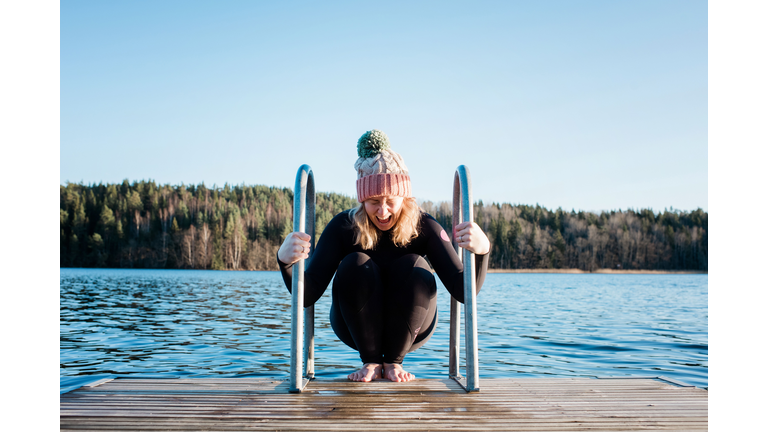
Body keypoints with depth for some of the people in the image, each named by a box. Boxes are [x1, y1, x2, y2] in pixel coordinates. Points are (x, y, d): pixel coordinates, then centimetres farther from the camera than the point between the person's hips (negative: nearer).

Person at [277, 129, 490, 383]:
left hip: (409, 330, 1)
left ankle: (394, 361, -7)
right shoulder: (342, 227, -18)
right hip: (357, 328, 0)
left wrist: (481, 251, -47)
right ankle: (370, 361, -9)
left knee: (414, 267, -28)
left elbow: (463, 292, -26)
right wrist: (285, 261, -46)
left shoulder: (424, 227, -18)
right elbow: (308, 296, -24)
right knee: (355, 265, -28)